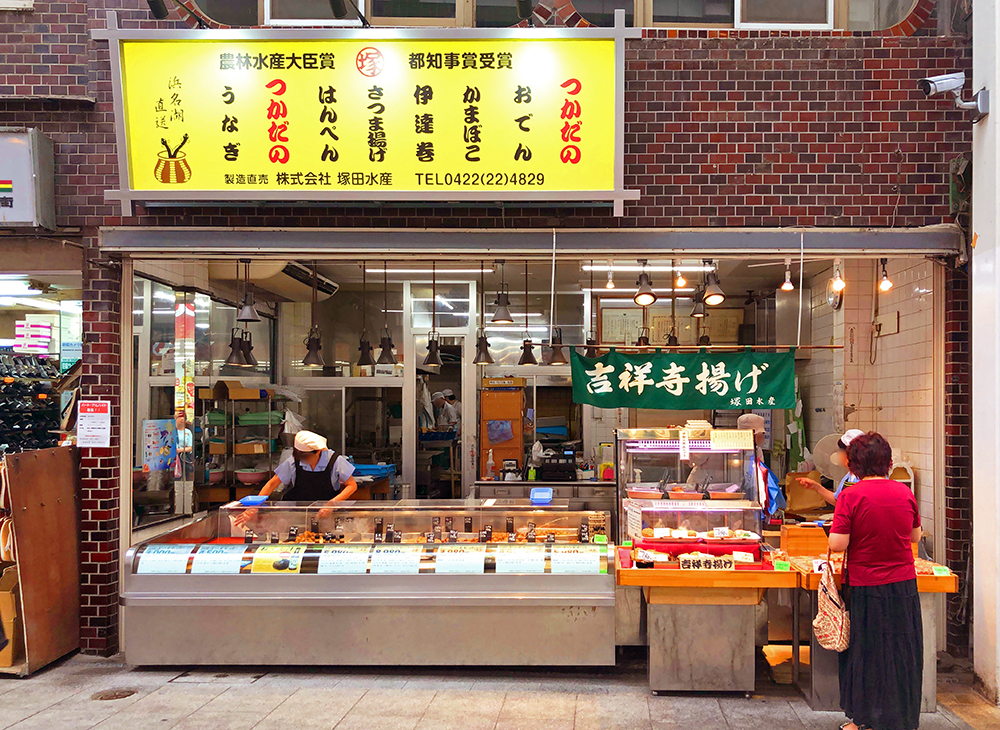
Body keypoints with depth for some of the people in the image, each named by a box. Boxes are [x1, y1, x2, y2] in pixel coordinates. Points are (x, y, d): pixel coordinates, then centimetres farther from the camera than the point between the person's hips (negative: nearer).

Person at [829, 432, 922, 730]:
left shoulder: (851, 496, -14)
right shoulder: (905, 493, -2)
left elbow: (837, 544, -17)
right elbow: (915, 535, 11)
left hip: (864, 586, -3)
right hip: (903, 585, 3)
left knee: (863, 651, 11)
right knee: (901, 654, 13)